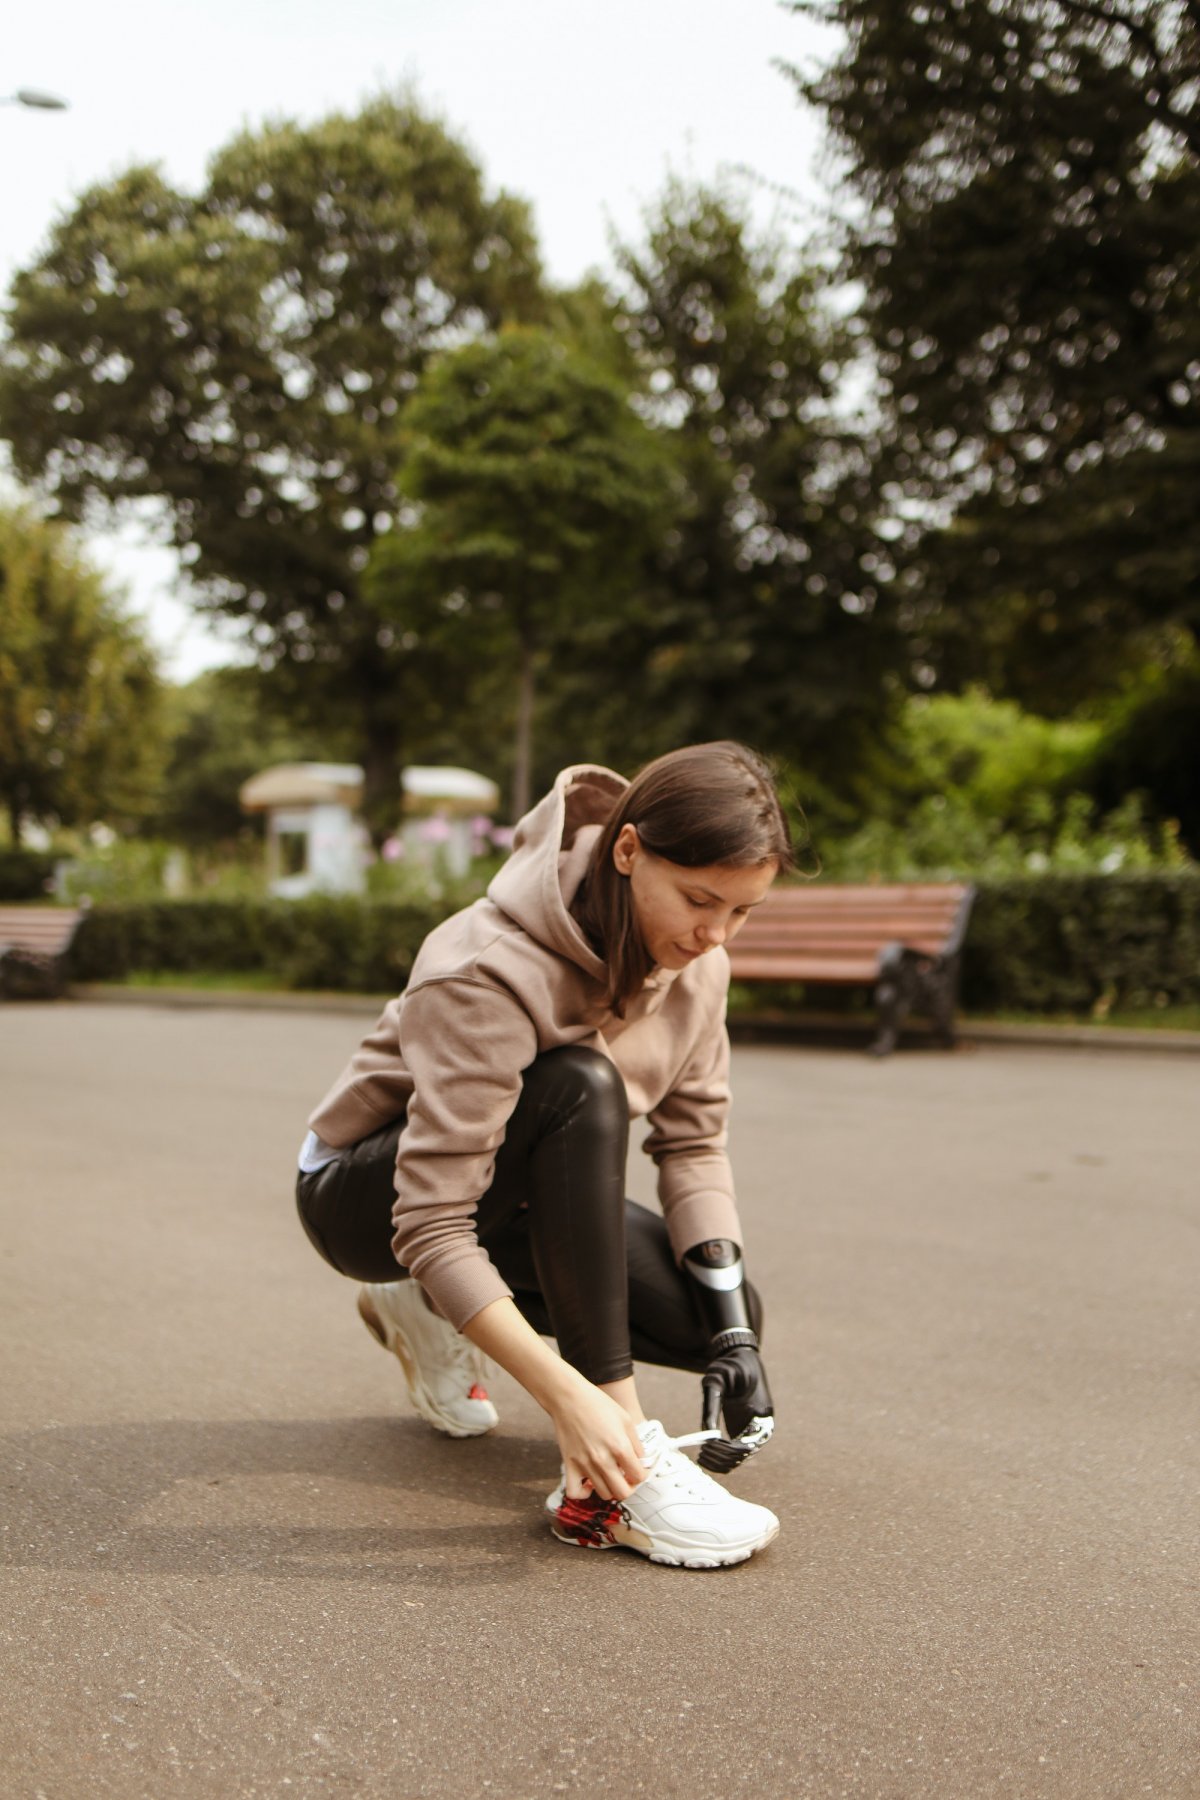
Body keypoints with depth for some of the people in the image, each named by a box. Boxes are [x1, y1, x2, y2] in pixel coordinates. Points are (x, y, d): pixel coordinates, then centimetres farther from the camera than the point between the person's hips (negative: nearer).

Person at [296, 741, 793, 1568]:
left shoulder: (695, 957, -13)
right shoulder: (490, 973, -34)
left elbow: (694, 1140, -9)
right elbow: (431, 1226, -37)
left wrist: (733, 1330, -20)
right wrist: (569, 1396, -43)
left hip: (518, 1191, 7)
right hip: (369, 1192, -7)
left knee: (717, 1310, -12)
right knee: (581, 1087, -36)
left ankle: (434, 1314, 10)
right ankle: (610, 1482, -32)